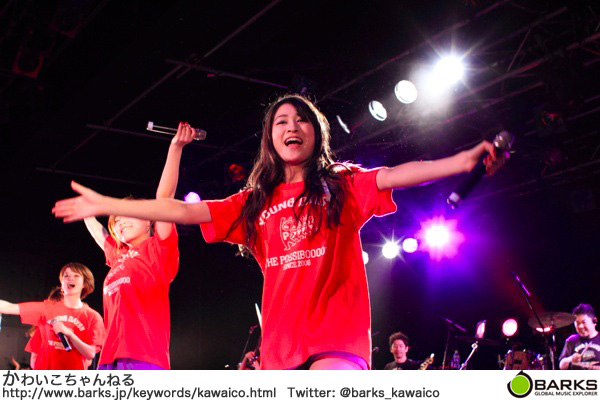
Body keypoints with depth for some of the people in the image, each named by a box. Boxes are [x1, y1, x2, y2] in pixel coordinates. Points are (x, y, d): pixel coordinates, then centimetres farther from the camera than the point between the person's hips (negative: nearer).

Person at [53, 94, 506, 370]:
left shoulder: (342, 185, 9)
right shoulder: (254, 203, 16)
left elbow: (395, 175, -7)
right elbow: (181, 210, 15)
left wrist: (465, 159, -23)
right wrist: (104, 205, 14)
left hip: (337, 338, -4)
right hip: (281, 345, 4)